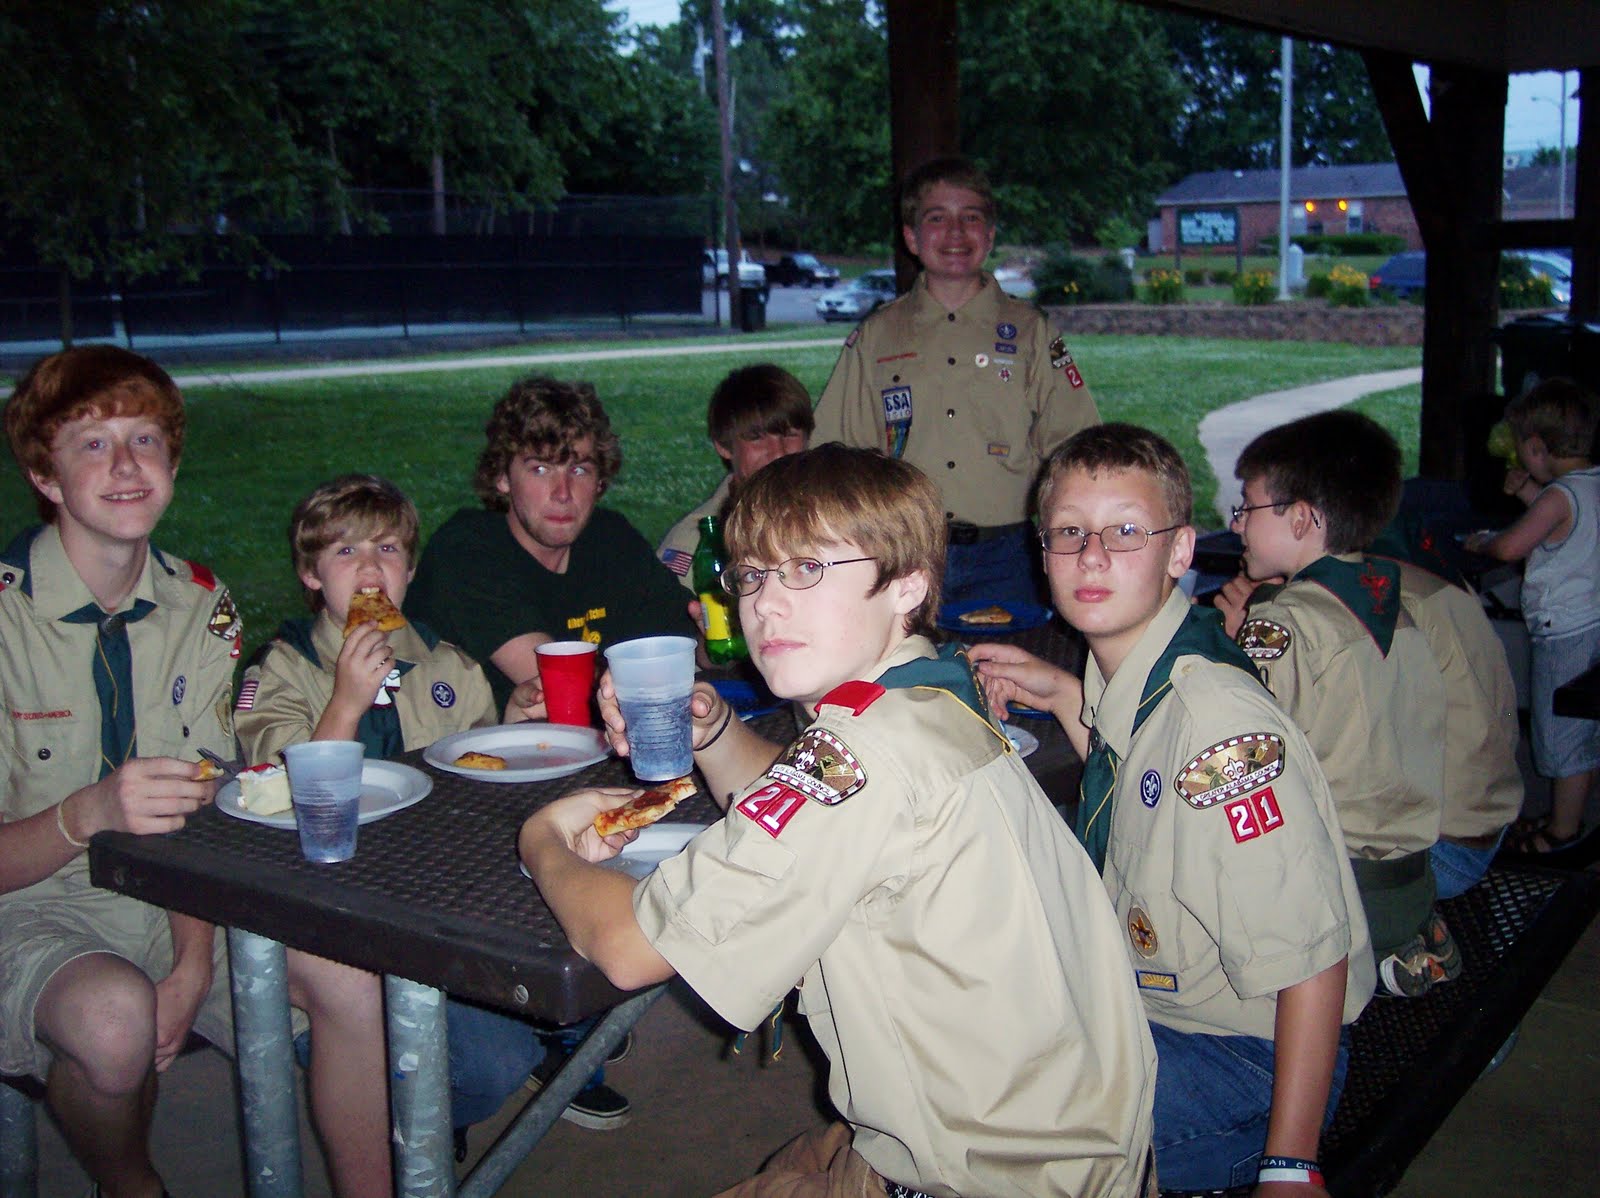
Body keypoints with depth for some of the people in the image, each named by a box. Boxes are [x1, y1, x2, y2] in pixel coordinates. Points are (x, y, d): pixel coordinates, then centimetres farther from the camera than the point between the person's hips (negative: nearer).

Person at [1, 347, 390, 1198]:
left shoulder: (201, 608, 1)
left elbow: (204, 810, 2)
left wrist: (193, 964, -12)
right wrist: (90, 813, -35)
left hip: (174, 904, 4)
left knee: (353, 980, -21)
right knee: (112, 1017, -35)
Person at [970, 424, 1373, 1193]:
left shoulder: (1220, 724, -28)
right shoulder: (1124, 680, -1)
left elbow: (1311, 962, -26)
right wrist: (1069, 700, 8)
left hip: (1242, 1068, -9)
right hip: (1143, 1012, 9)